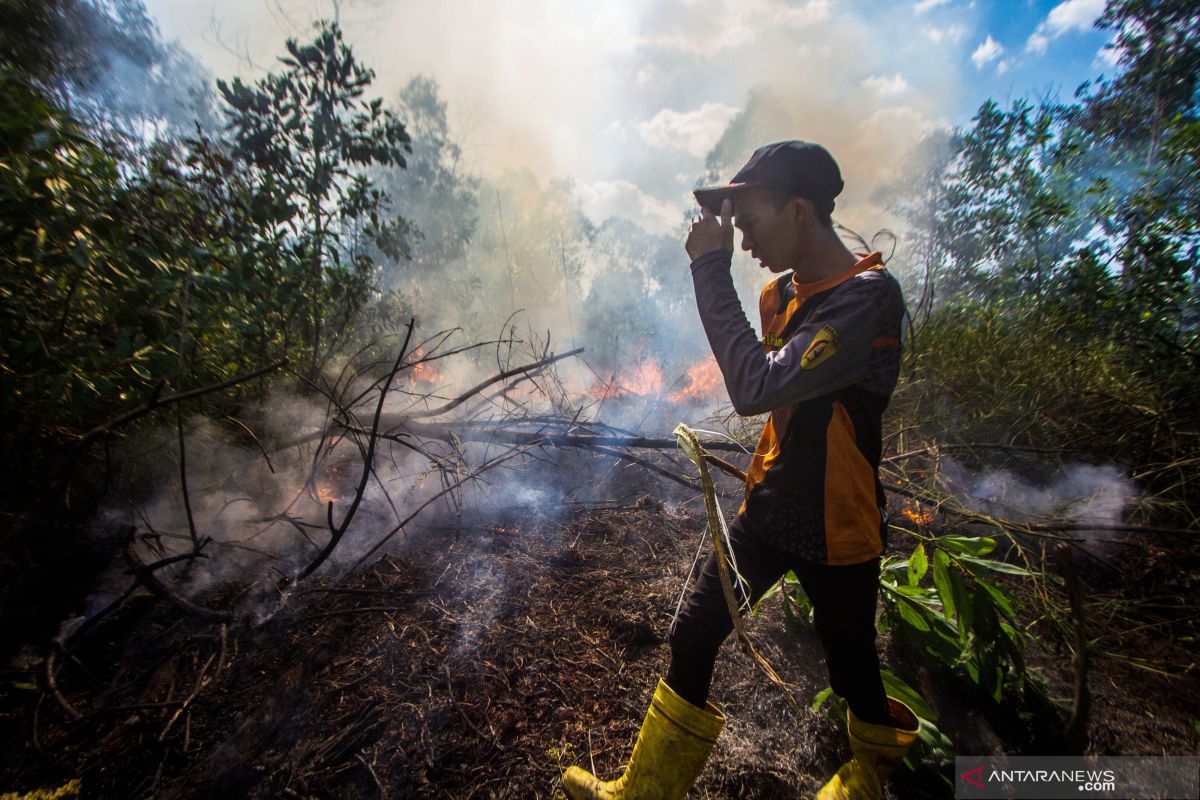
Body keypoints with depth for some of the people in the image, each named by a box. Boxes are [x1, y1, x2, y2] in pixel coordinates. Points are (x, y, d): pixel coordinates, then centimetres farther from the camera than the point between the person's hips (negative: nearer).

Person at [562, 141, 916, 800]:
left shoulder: (867, 296, -21)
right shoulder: (781, 293, 4)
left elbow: (757, 388, -34)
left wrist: (711, 268, -27)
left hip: (837, 527, -6)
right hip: (768, 511, 7)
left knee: (850, 666, 19)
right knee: (692, 636, 8)